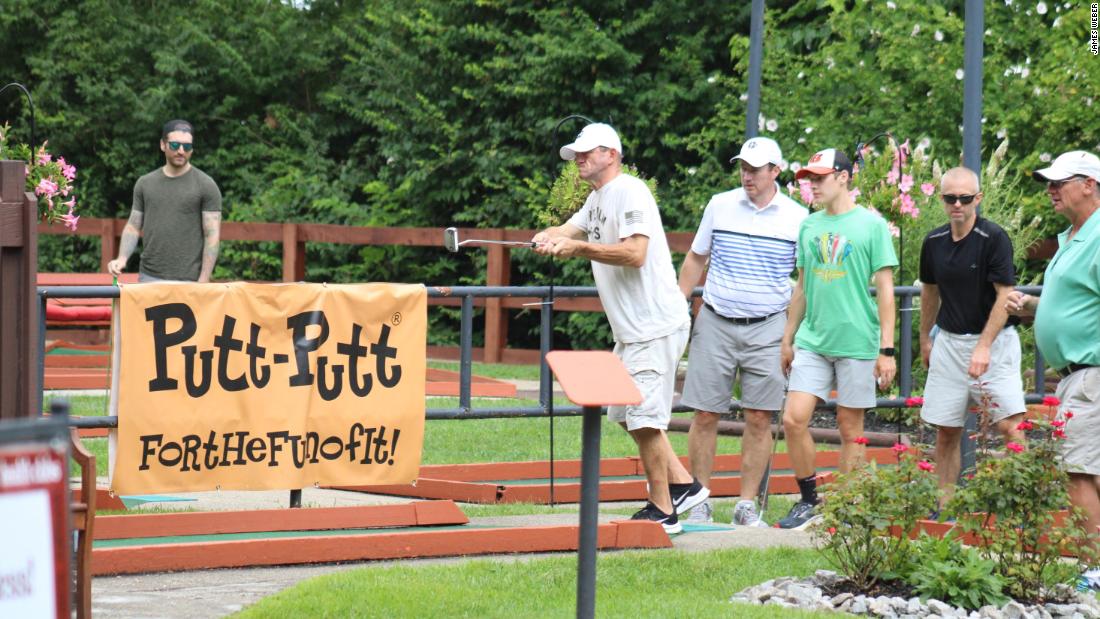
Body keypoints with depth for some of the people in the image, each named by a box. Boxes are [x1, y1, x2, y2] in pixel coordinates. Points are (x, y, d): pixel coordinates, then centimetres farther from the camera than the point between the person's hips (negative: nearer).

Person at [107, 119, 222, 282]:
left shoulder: (205, 186, -1)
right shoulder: (145, 183, 11)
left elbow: (212, 235, -4)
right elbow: (133, 227, 14)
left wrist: (203, 282, -11)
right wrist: (122, 258, -4)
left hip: (187, 281, -4)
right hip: (149, 277, 4)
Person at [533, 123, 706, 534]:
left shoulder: (630, 192, -14)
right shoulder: (597, 199, 18)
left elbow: (634, 253, -24)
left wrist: (579, 248, -23)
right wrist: (550, 237, -8)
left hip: (656, 327, -11)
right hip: (630, 330, 11)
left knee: (644, 419, -8)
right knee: (628, 415, 16)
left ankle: (663, 511, 1)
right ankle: (683, 485, 24)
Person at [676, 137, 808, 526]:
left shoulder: (797, 218, 1)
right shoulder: (720, 206, 5)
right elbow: (695, 260, 14)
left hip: (767, 328, -1)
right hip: (715, 323, 1)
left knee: (759, 419, -1)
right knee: (705, 415, 0)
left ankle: (747, 505, 8)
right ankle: (699, 502, 8)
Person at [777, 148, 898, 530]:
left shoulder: (871, 225, -3)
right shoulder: (809, 226, 12)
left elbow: (885, 290, -4)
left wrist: (887, 349, -9)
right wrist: (787, 340, 18)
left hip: (857, 342, -5)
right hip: (812, 341, 5)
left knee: (850, 429, 2)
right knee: (794, 418, -5)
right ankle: (809, 500, 10)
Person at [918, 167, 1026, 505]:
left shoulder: (994, 238, -12)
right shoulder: (934, 242, 5)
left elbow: (1005, 296, -15)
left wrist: (983, 347, -20)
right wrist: (924, 340, 26)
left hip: (994, 340, -5)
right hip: (949, 341, 5)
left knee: (1010, 424, -15)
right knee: (946, 431, 5)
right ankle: (945, 506, 12)